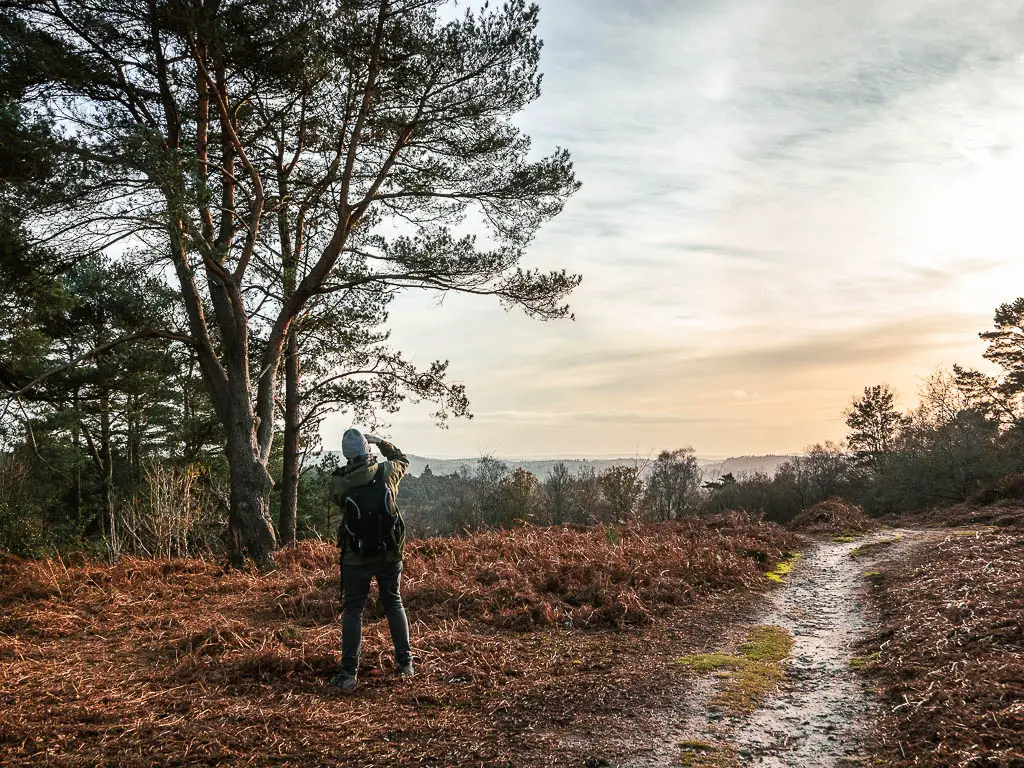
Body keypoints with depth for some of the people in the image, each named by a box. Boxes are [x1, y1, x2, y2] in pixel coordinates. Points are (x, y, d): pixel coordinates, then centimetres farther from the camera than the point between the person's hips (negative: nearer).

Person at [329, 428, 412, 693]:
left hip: (356, 557, -2)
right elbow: (402, 460, 14)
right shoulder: (386, 472, -9)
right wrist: (381, 442, 18)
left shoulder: (338, 482, -13)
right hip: (390, 554, 2)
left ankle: (349, 674, 5)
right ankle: (405, 663, 22)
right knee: (394, 604, 18)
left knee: (352, 611, 8)